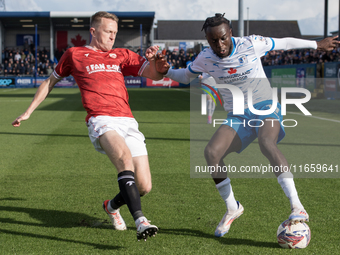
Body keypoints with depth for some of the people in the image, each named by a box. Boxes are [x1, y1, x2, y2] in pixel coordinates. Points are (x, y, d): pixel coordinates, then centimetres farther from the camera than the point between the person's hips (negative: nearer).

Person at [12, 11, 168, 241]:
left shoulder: (122, 56, 22)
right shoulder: (74, 55, 16)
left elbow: (156, 75, 18)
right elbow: (50, 82, 27)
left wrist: (153, 59, -5)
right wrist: (28, 112, 27)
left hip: (128, 122, 4)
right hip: (101, 121, -4)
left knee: (144, 187, -3)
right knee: (125, 158, -36)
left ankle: (113, 205, 29)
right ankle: (140, 221, -42)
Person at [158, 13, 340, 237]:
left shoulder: (251, 44, -8)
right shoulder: (205, 59, 0)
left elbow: (284, 43, 6)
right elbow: (185, 76, 18)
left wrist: (317, 44, 17)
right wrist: (164, 70, -3)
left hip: (265, 108, -3)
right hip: (238, 116, 4)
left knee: (266, 142, -37)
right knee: (211, 152, -22)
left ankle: (297, 207, -39)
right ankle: (232, 208, -1)